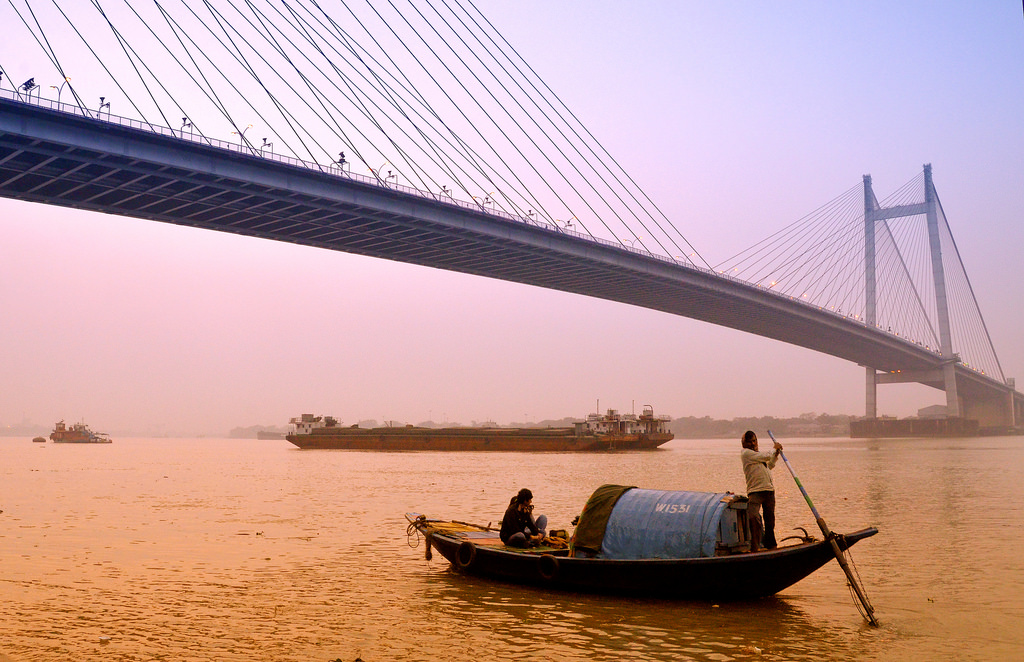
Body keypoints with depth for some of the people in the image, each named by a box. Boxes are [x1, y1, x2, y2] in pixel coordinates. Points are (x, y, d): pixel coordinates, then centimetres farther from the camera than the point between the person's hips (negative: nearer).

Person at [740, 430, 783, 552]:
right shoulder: (745, 453, -3)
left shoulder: (757, 453, 22)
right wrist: (775, 449, 11)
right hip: (754, 491, -8)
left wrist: (776, 454, 24)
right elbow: (765, 456, -8)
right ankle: (755, 547, -20)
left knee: (770, 519, 11)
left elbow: (769, 466, 38)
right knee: (753, 517, -24)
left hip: (769, 490, 8)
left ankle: (770, 545, 24)